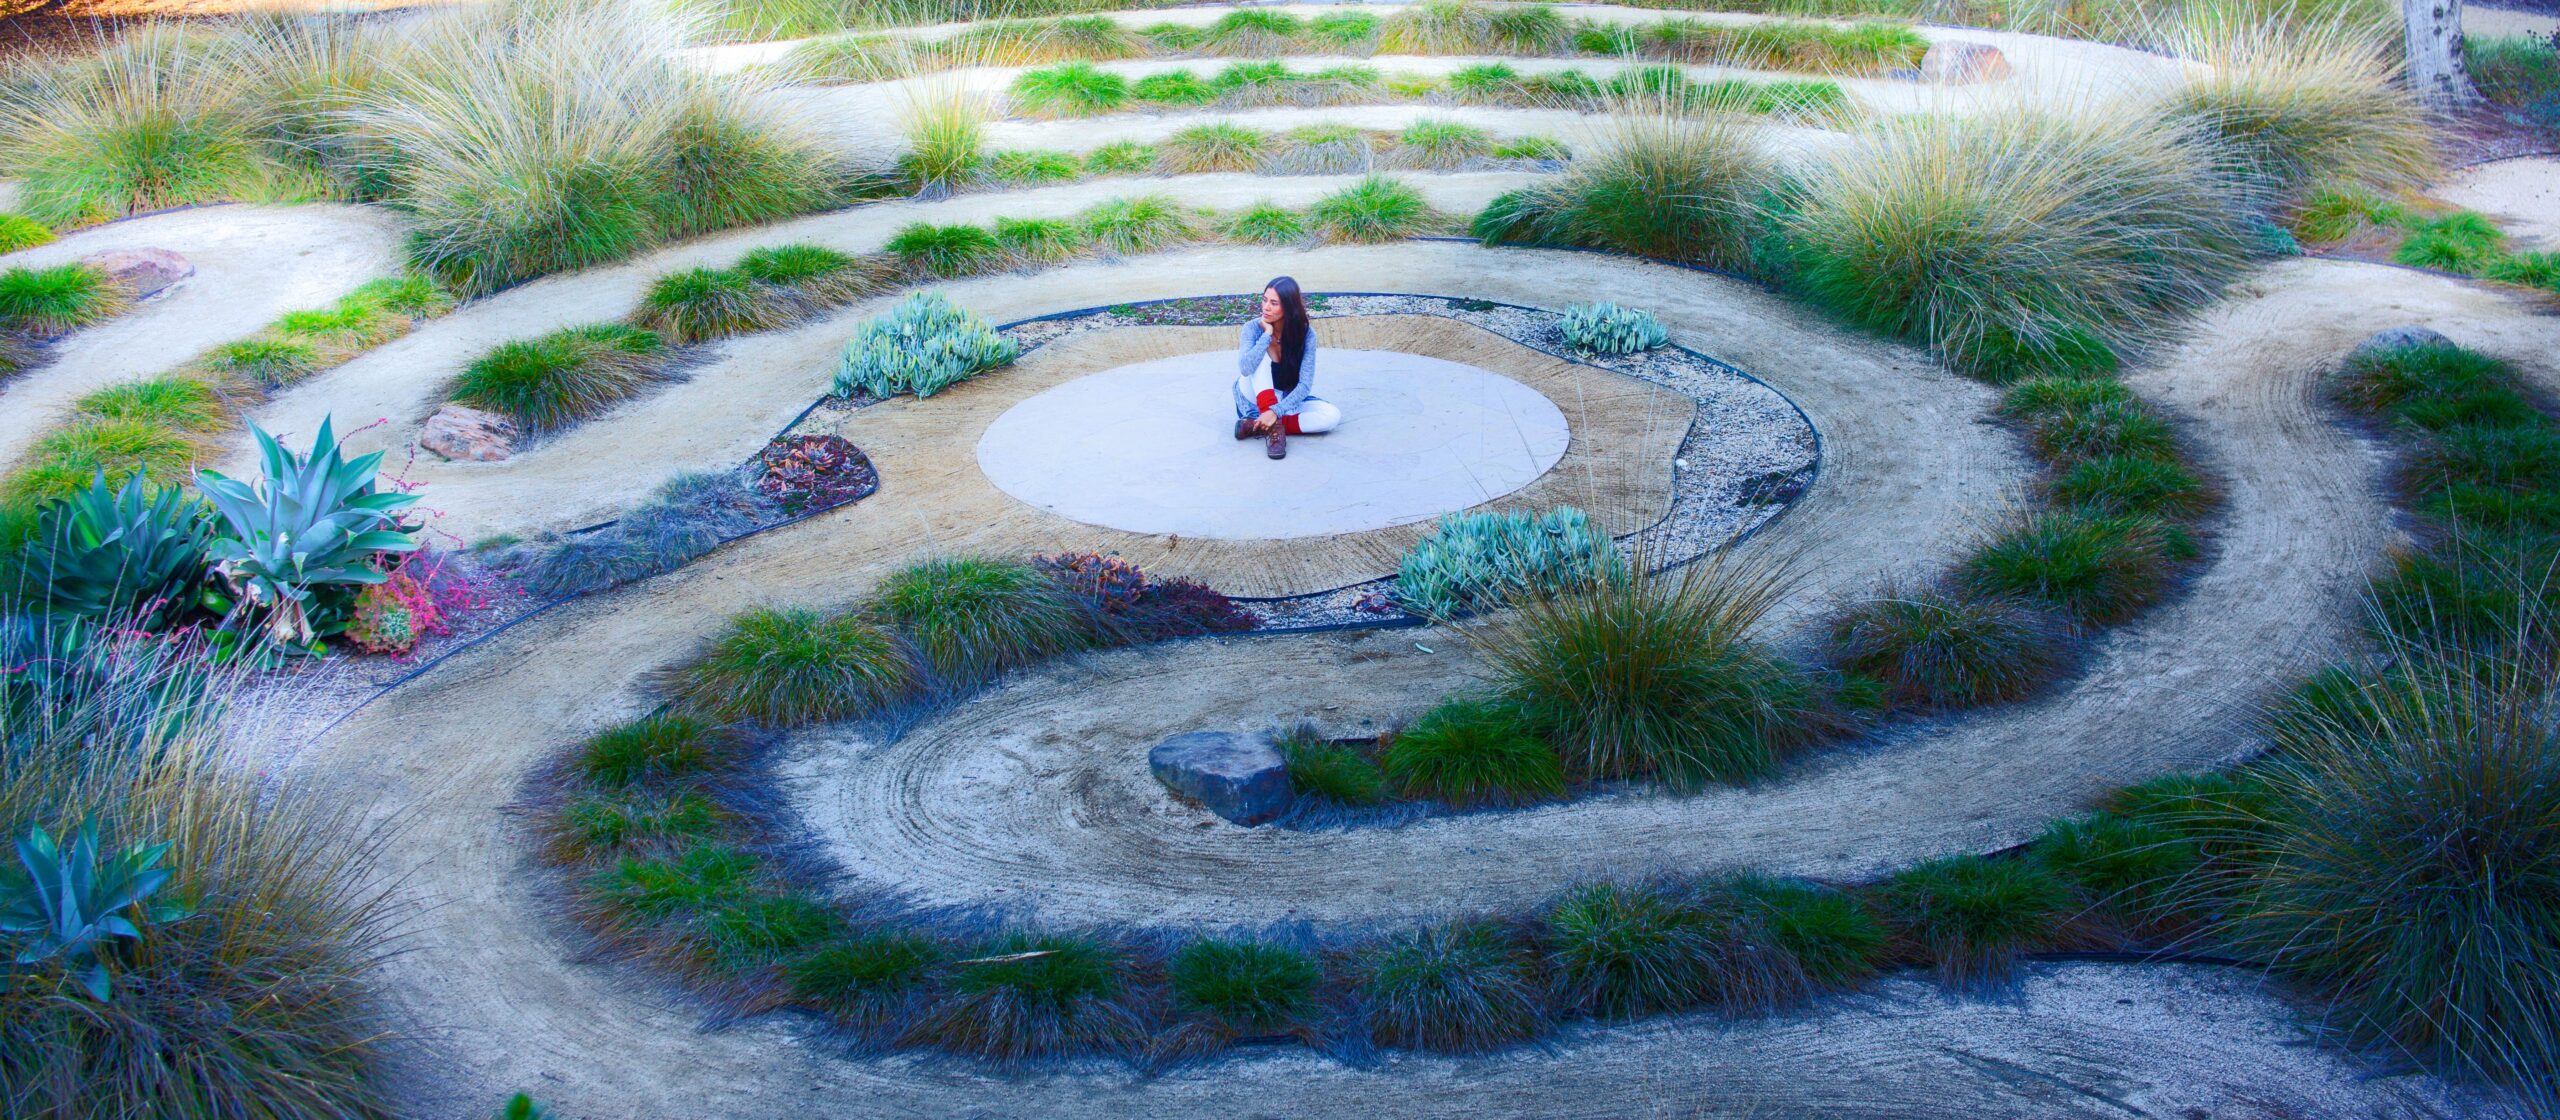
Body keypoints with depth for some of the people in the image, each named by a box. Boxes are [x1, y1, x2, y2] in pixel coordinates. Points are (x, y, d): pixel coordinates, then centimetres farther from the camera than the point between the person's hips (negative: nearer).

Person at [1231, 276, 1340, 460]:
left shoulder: (1305, 333, -16)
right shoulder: (1254, 328, -17)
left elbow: (1305, 384, -22)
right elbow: (1245, 369, -35)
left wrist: (1276, 411, -34)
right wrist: (1267, 334, -30)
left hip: (1288, 400, 1)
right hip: (1255, 400, -1)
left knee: (1331, 415, -25)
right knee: (1261, 355, -29)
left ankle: (1257, 426, -28)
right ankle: (1273, 426, -37)